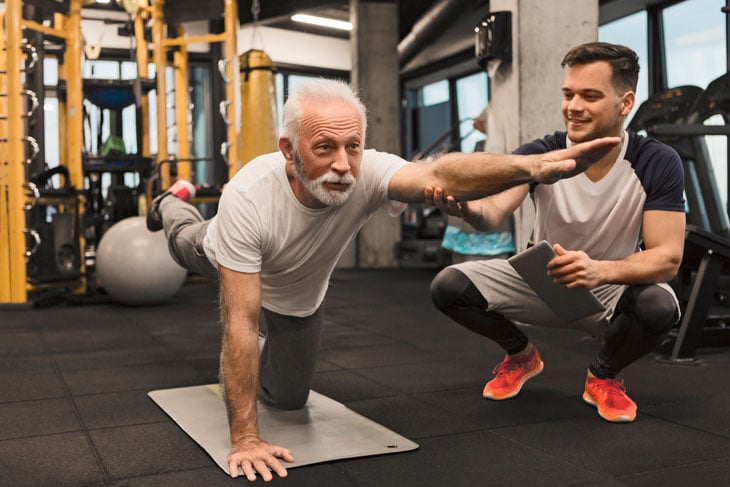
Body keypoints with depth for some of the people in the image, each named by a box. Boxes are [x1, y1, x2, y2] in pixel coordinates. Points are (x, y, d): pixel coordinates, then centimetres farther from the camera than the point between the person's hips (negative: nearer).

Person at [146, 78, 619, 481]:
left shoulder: (368, 174, -44)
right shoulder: (247, 199, -49)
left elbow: (440, 176, -65)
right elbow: (241, 322, -48)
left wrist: (537, 165, -84)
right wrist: (244, 438, -48)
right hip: (222, 253, -1)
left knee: (287, 395, 16)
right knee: (189, 241, 34)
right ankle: (173, 205, 68)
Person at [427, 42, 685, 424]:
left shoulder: (657, 163, -21)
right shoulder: (540, 154, -19)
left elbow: (668, 257, -26)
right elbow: (495, 210, -35)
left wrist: (601, 271, -47)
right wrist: (468, 209, -60)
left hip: (613, 288, -1)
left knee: (659, 306, -35)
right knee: (447, 287, -18)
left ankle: (602, 375, -1)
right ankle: (521, 355, 12)